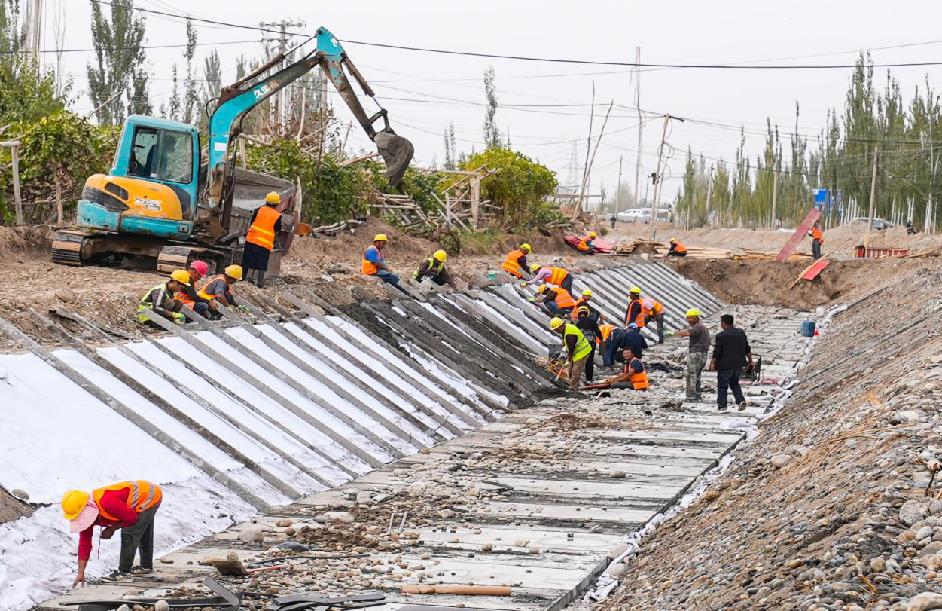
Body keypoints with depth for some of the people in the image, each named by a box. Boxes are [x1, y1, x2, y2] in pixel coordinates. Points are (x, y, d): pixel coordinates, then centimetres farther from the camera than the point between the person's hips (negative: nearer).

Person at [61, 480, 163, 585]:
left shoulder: (107, 502, -41)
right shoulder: (87, 515, -13)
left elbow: (132, 518, -29)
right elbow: (84, 543, -9)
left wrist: (112, 529, -16)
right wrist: (80, 573, -14)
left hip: (151, 497, -9)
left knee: (129, 534, -14)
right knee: (143, 535, 25)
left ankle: (124, 571, -3)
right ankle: (147, 566, 43)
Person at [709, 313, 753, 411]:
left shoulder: (721, 336, -11)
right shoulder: (741, 333, 7)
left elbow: (716, 352, -13)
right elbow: (747, 349, 11)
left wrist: (712, 363, -7)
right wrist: (750, 360, 18)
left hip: (725, 365, -6)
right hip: (738, 365, 6)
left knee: (722, 386, 5)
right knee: (734, 384, 19)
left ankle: (722, 406, 3)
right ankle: (741, 400, 0)